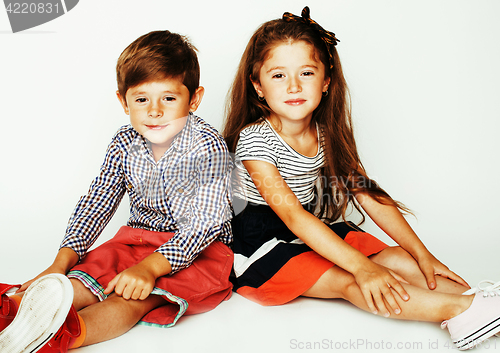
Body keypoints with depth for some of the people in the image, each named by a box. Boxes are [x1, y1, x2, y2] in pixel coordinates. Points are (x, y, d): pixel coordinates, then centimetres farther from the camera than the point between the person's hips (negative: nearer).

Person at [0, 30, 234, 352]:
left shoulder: (209, 146, -19)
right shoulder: (124, 144, -2)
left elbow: (207, 220, -23)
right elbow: (97, 203, 0)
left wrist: (151, 266, -33)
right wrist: (63, 261, -12)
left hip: (200, 247, -5)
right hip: (139, 237, 6)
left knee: (137, 295, -32)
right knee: (93, 270, -21)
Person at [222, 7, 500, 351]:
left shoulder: (329, 135, -1)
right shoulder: (254, 140, -21)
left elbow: (369, 196, -2)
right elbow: (294, 216, -30)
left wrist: (421, 254, -9)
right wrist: (361, 267, -36)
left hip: (315, 234, 7)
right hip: (264, 242, -6)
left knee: (395, 259, -10)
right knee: (346, 281, -26)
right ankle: (458, 309, -30)